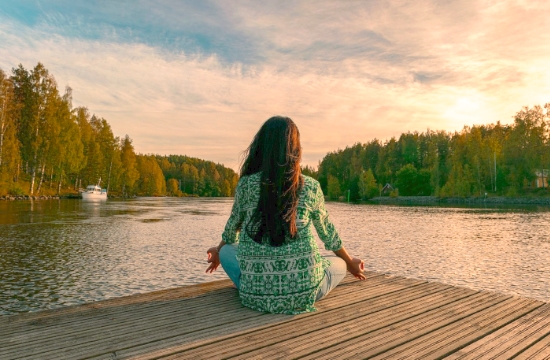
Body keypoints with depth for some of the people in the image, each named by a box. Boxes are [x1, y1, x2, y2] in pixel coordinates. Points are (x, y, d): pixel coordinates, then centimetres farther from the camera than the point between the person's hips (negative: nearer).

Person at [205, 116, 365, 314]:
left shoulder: (246, 184, -1)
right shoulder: (310, 187, -1)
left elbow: (232, 228, 15)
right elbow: (327, 233, 14)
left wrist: (218, 252, 38)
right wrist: (350, 263, 33)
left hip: (255, 293, 1)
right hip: (303, 293, 0)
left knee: (226, 251, 28)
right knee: (339, 263, 29)